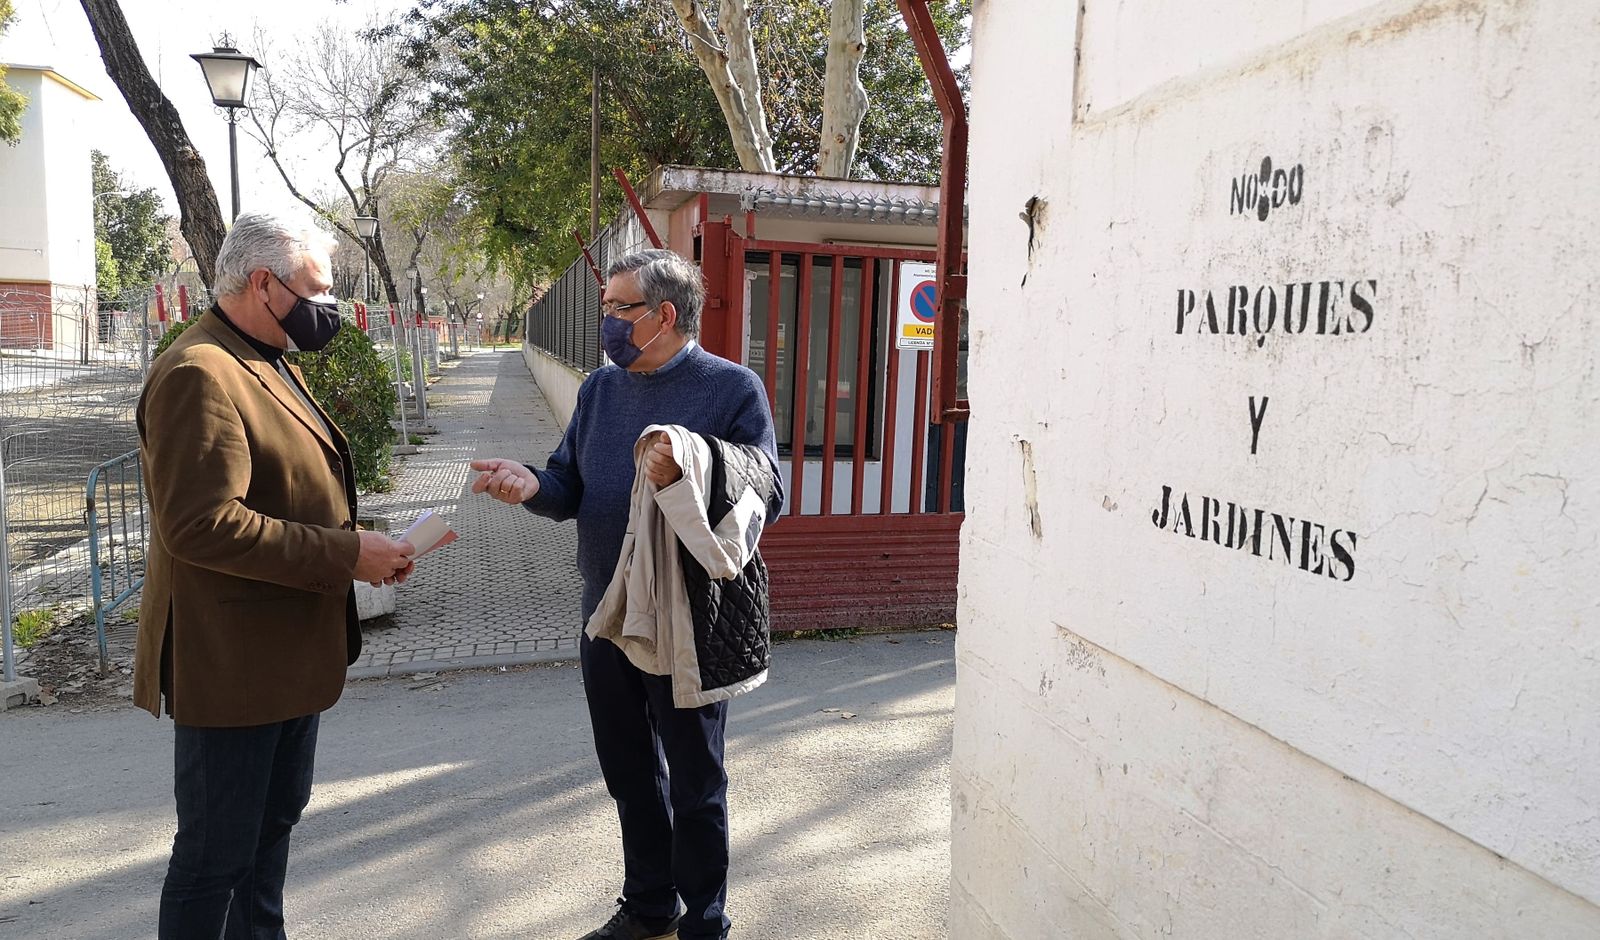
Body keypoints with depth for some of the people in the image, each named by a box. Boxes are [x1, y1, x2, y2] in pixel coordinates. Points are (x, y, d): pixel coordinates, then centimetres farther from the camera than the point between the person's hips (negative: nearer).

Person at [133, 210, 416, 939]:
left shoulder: (269, 364, 14)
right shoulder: (199, 374, -19)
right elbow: (201, 524, -27)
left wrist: (366, 549, 4)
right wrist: (346, 555, -24)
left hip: (288, 652, 10)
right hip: (230, 664, -10)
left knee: (274, 824, 23)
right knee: (216, 852, 4)